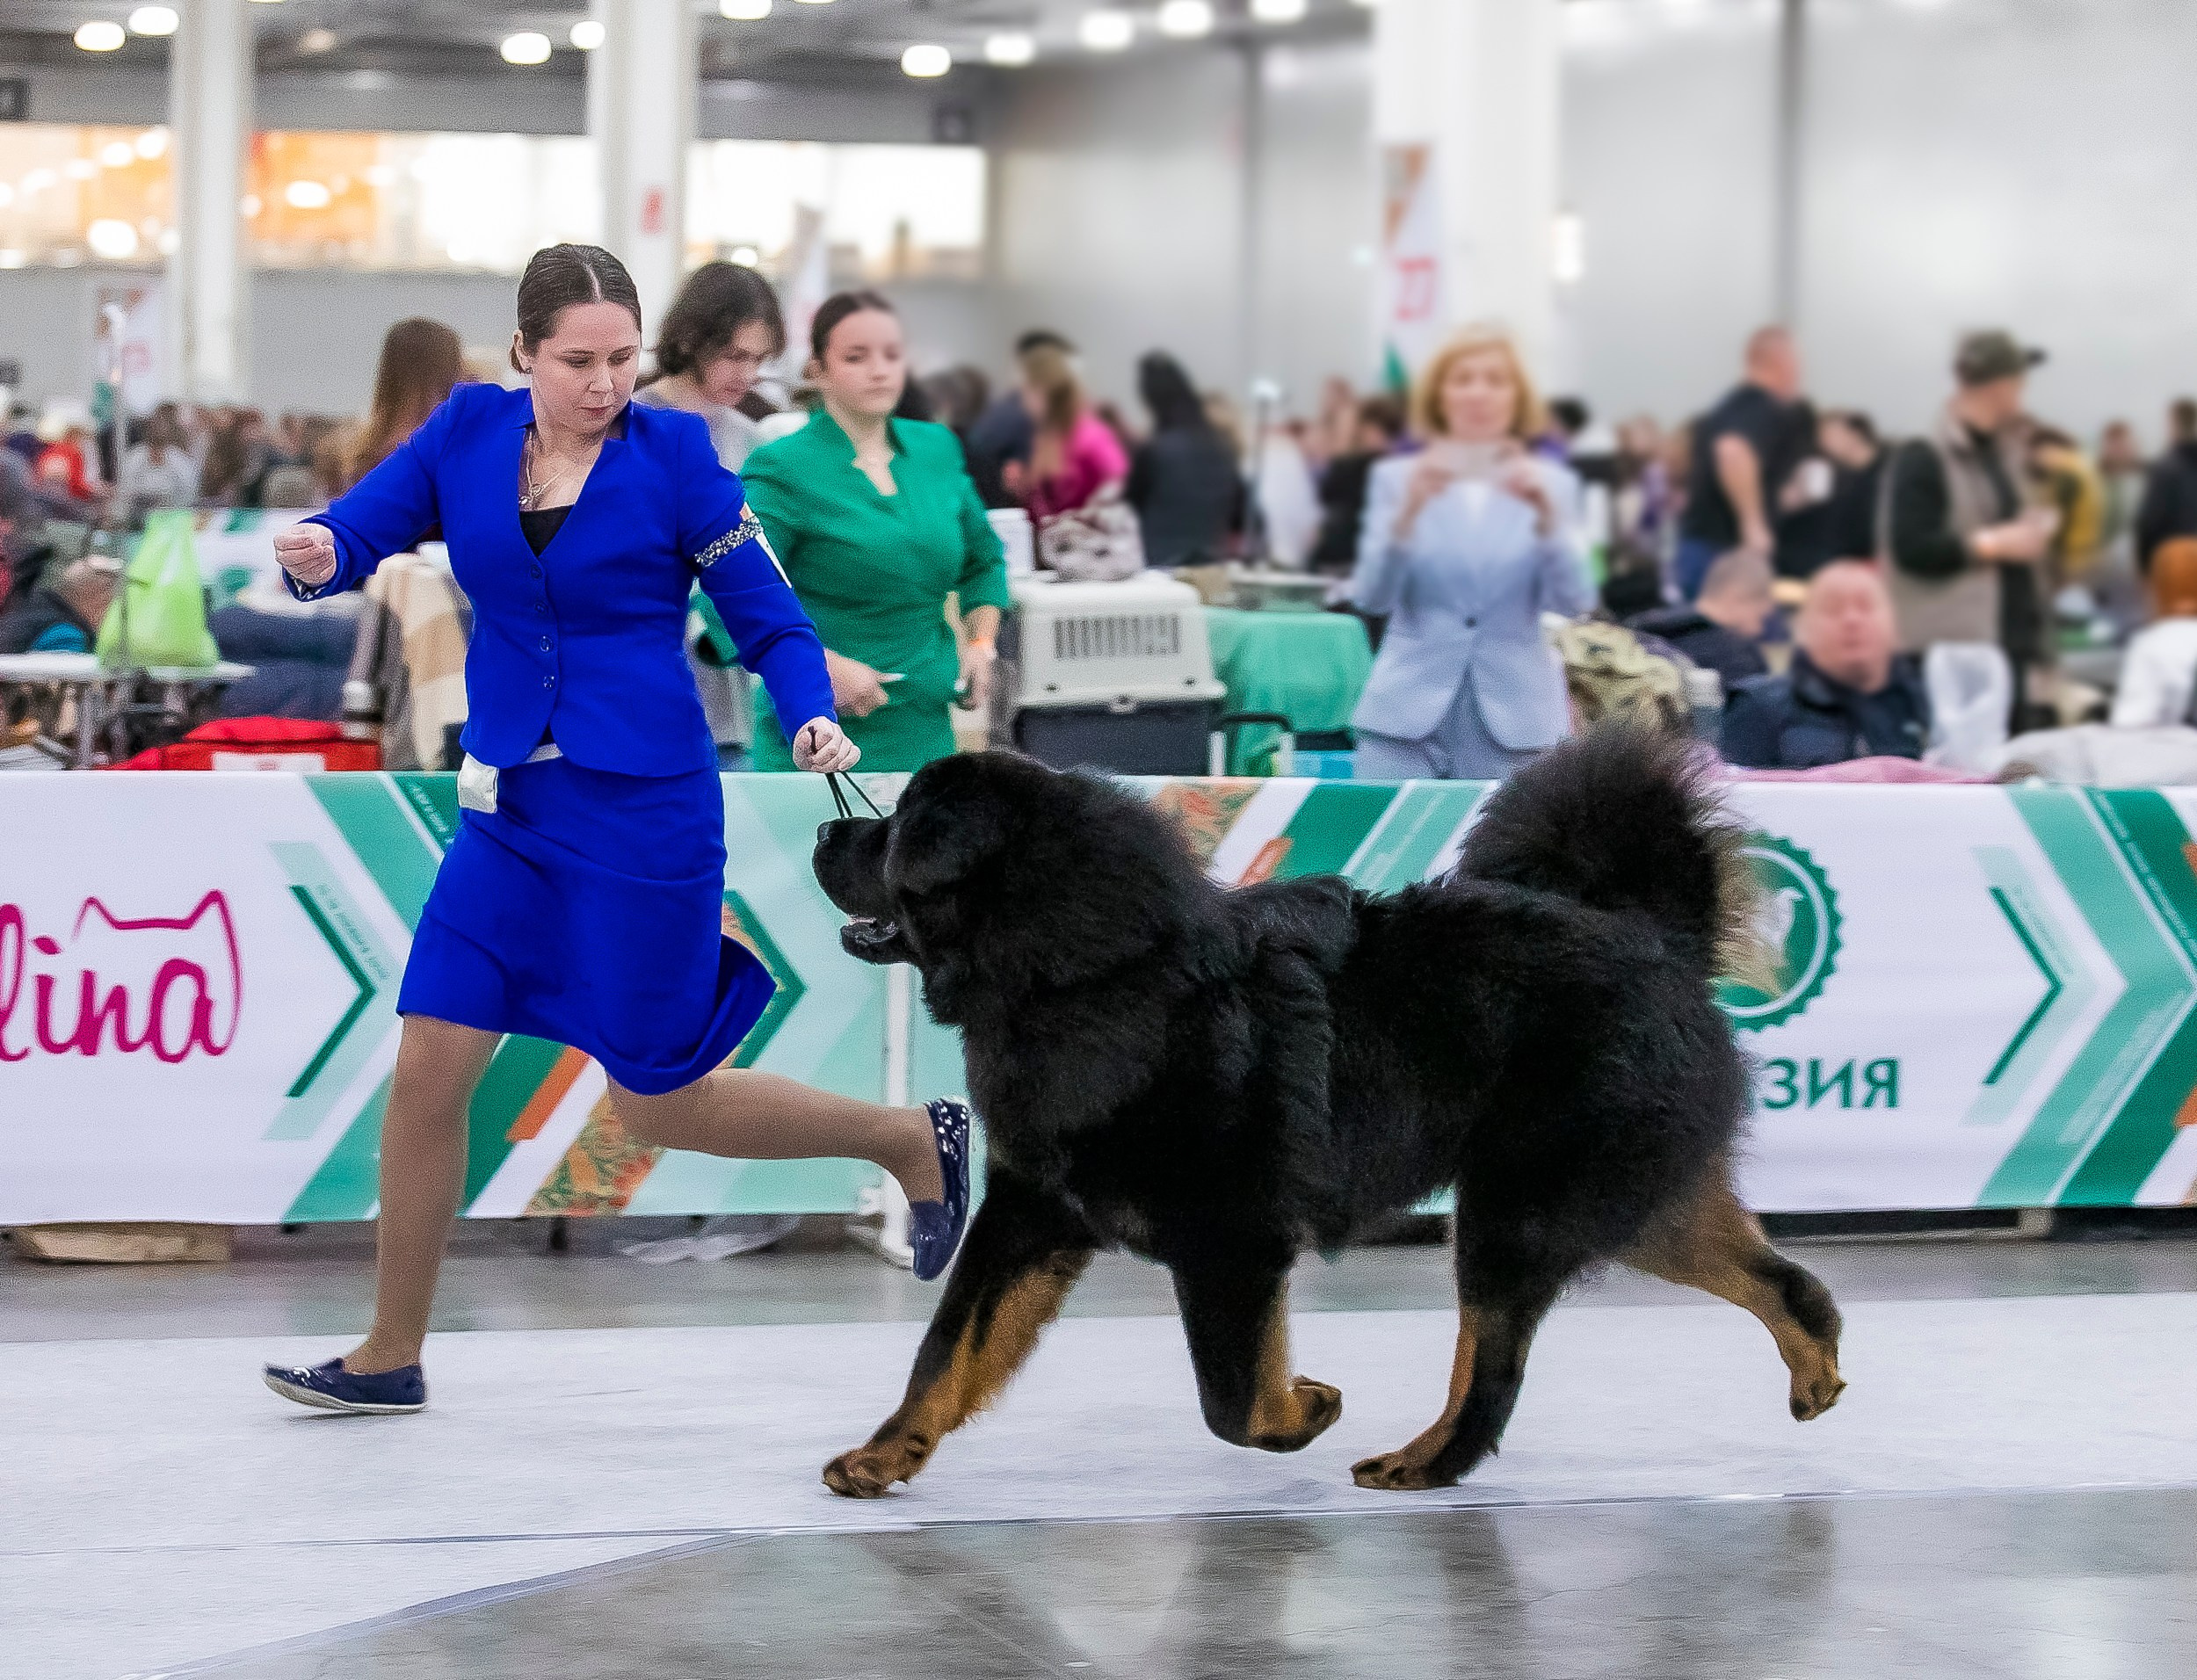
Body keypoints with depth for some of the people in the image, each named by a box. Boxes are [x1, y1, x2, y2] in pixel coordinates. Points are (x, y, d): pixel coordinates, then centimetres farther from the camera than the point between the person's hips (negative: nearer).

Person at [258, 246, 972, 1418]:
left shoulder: (671, 455, -9)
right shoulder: (466, 433, 1)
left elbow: (768, 617, -3)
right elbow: (356, 530, -1)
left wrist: (814, 718, -21)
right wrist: (315, 555, -25)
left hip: (642, 811, -4)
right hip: (508, 808, 4)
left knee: (659, 1105, 3)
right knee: (427, 1072, -1)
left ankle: (914, 1141, 26)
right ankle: (391, 1357, 13)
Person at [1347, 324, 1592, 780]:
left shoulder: (1552, 486, 7)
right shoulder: (1398, 480, 6)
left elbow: (1572, 602, -4)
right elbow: (1371, 597, -4)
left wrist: (1546, 516, -19)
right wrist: (1408, 511, -19)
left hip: (1513, 720, 1)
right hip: (1410, 714, -1)